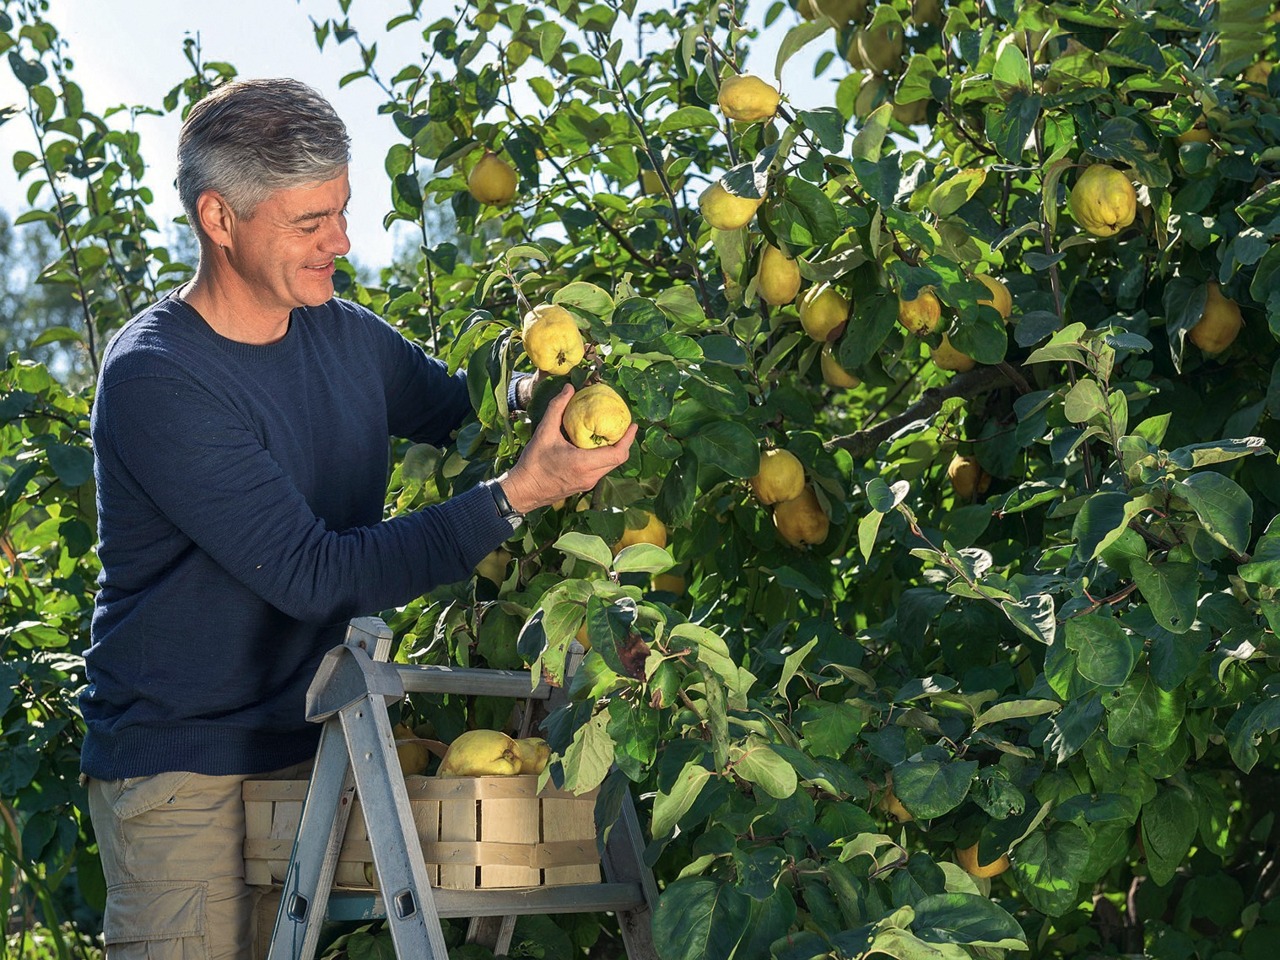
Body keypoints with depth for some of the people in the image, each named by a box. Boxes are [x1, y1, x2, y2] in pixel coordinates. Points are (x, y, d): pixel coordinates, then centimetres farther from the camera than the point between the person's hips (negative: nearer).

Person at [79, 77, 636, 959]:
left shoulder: (346, 336, 4)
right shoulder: (155, 380, -19)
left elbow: (461, 408, 21)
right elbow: (311, 575, -23)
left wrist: (538, 382, -4)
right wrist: (516, 497, -27)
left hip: (313, 744, 6)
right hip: (182, 767, -6)